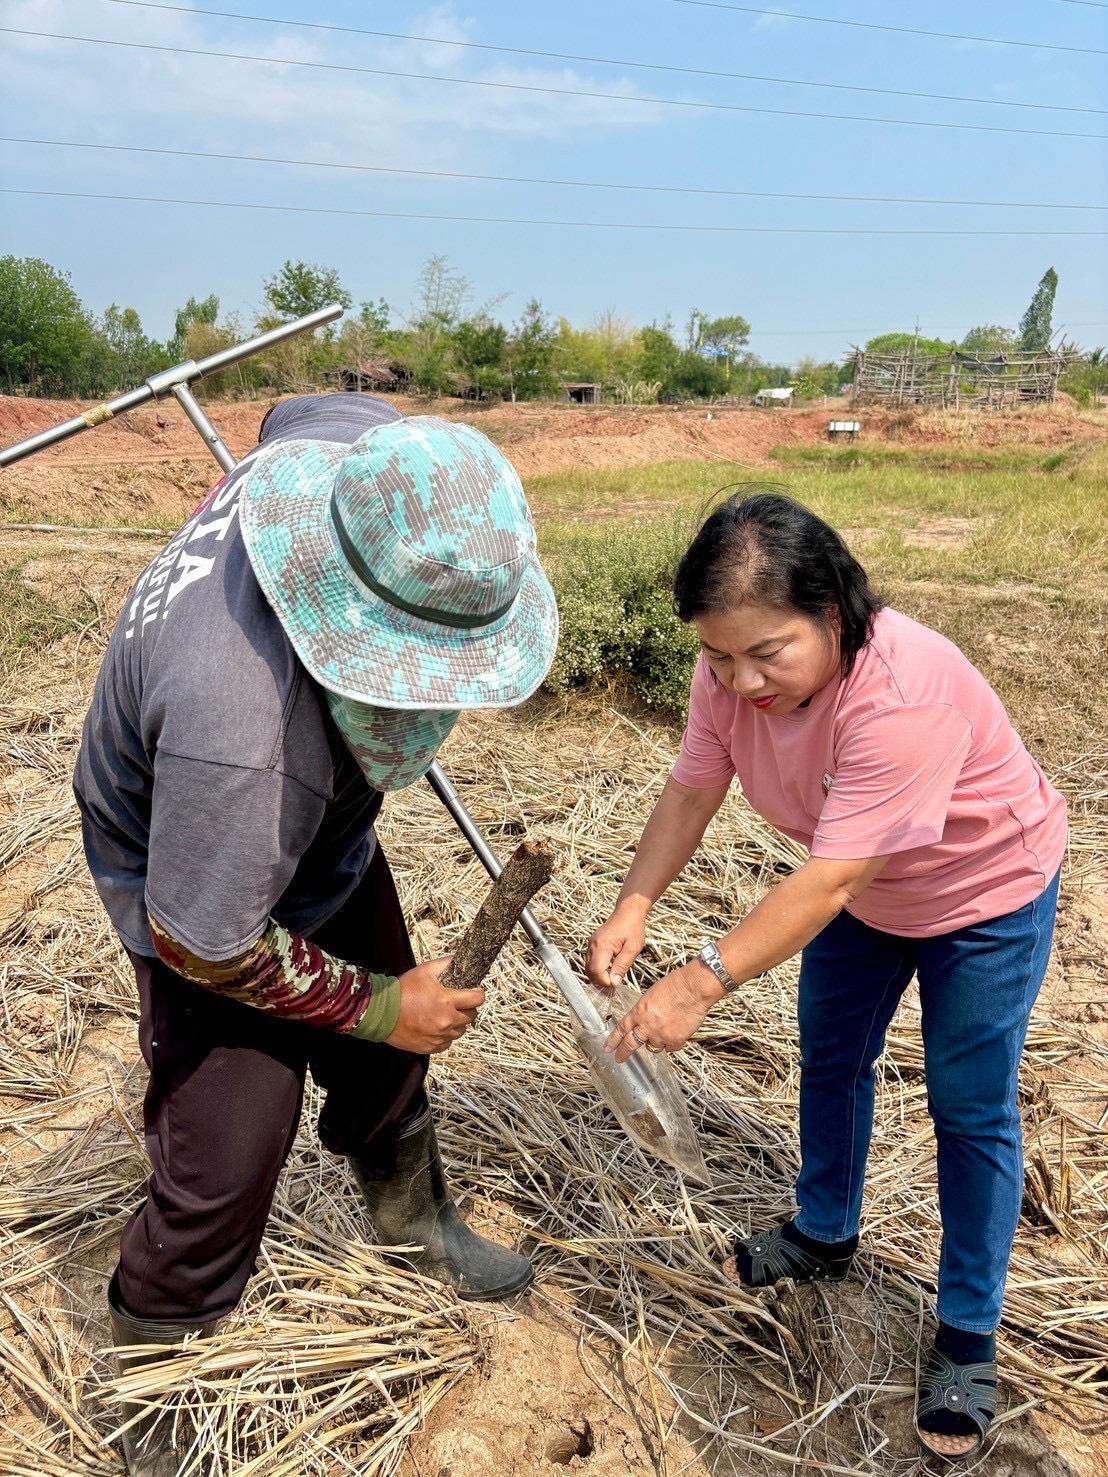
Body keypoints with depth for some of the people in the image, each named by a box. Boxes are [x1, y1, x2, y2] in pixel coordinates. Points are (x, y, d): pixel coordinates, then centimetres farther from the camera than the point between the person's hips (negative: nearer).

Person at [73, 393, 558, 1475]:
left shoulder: (367, 456, -26)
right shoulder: (242, 729, -47)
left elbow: (295, 411, 3)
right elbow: (200, 947, -29)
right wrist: (377, 1007, -16)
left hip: (323, 837, 8)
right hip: (205, 891, -8)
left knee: (386, 1052, 23)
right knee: (224, 1159, -1)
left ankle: (413, 1222, 53)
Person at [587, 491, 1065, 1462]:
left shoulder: (903, 694, -42)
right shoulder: (734, 674, -22)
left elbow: (828, 881, -43)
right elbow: (691, 791, -18)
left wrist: (701, 985, -45)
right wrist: (635, 907, -34)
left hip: (986, 891, -6)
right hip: (863, 893, 7)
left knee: (970, 1111, 4)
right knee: (830, 1060, 18)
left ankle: (969, 1341, 22)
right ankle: (826, 1237, 43)